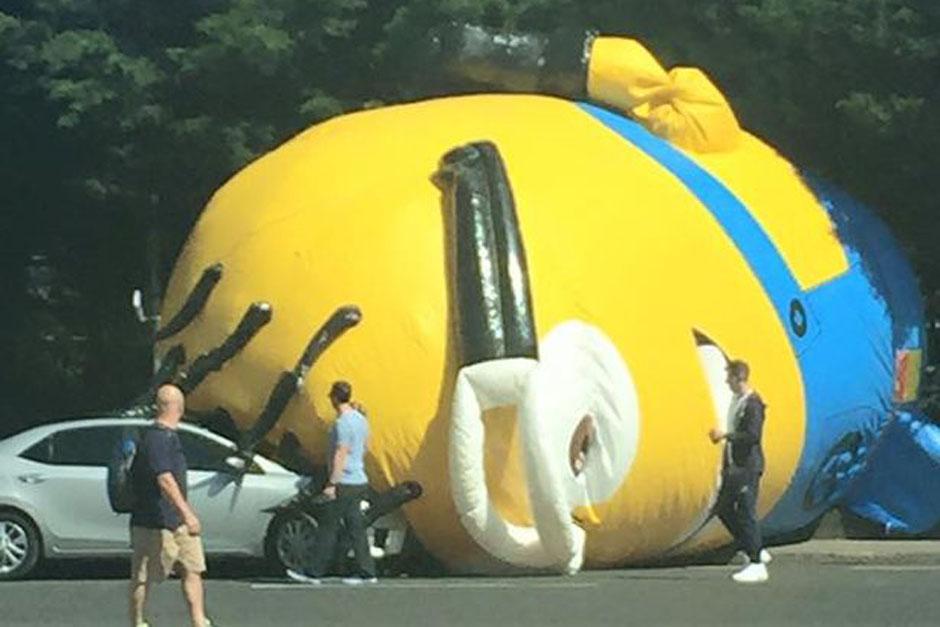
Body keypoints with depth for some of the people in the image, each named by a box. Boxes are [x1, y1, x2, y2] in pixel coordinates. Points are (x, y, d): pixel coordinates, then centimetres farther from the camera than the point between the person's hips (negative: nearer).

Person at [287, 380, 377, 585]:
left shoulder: (343, 423, -15)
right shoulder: (361, 420, 12)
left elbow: (341, 455, -19)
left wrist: (332, 483, -19)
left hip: (345, 483, -9)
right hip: (360, 481, 9)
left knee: (328, 528, -4)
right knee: (356, 527, 9)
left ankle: (314, 573, -1)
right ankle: (366, 573, 6)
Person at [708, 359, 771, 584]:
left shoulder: (753, 404, -15)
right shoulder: (735, 400, 14)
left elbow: (753, 435, -24)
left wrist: (725, 436, -19)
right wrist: (726, 464, 20)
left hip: (748, 466, -10)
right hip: (734, 466, 10)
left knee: (746, 513, -8)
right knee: (724, 509, 12)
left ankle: (757, 565, -3)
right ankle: (756, 553, 21)